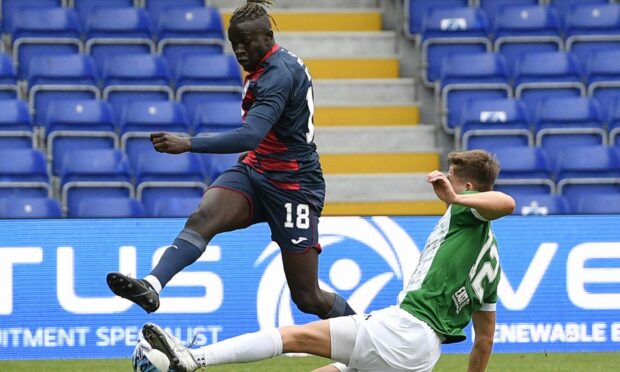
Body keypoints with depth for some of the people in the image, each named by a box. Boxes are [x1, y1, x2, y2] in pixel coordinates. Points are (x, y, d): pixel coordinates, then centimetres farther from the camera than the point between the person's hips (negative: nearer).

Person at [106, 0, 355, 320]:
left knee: (307, 298, 0)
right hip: (254, 172, 8)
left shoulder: (278, 75, -21)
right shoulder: (265, 67, 9)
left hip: (292, 186, -8)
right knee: (203, 217, -25)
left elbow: (250, 136, -35)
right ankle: (151, 286, -46)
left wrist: (188, 144, -42)